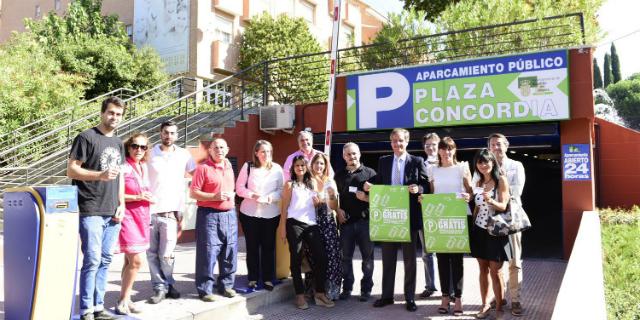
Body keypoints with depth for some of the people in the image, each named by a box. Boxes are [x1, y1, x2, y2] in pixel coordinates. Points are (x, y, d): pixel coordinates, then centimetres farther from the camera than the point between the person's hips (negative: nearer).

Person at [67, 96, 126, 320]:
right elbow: (71, 170, -7)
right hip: (91, 211, -6)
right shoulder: (87, 137, -3)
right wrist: (100, 175, -21)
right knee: (92, 260, -6)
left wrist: (121, 205, 9)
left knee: (105, 260, 9)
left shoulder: (118, 143, 17)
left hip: (113, 213, 6)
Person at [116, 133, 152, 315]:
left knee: (130, 261, 13)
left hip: (142, 216, 8)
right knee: (136, 260, -9)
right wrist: (137, 197, -19)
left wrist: (148, 197, 8)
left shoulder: (144, 167, 10)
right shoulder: (123, 167, -12)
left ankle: (125, 299, 24)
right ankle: (124, 301, 6)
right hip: (128, 216, -8)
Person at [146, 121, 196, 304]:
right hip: (150, 211, 0)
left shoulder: (184, 155, 5)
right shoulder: (150, 154, 2)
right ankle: (160, 287, 18)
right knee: (152, 254, 4)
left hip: (171, 212, 0)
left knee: (166, 255, 0)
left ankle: (168, 284, 22)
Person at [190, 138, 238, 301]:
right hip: (209, 215, -6)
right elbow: (193, 193, -9)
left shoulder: (228, 167, 13)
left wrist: (232, 195, 5)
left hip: (229, 214, 6)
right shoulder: (203, 168, -6)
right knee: (208, 253, -3)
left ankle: (226, 285, 24)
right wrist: (215, 197, -18)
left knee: (230, 252, 10)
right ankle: (205, 290, 9)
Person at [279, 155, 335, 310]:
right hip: (295, 224, -4)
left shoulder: (312, 184, 18)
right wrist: (283, 228, -7)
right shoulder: (290, 184, 6)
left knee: (321, 257, -2)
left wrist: (318, 203, 2)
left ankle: (319, 293, 9)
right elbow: (284, 208, 1)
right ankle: (300, 295, 8)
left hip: (312, 224, 4)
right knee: (296, 259, -1)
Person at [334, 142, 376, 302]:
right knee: (346, 256, 6)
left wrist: (367, 198, -16)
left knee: (367, 256, 3)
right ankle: (347, 287, 17)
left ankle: (366, 289, 13)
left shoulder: (370, 173, 4)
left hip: (365, 220, -2)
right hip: (346, 221, 3)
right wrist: (338, 210, 1)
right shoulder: (339, 175, 13)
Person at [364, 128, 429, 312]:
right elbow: (379, 184, 10)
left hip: (409, 216, -2)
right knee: (388, 258, 10)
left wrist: (418, 188, -23)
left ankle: (410, 297, 19)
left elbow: (426, 186, -2)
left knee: (409, 258, 8)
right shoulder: (383, 161, 9)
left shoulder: (417, 161, 0)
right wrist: (369, 186, -11)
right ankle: (387, 295, 22)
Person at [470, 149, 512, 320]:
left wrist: (491, 201, -32)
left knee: (495, 270, -2)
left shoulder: (501, 180, -7)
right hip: (479, 230, 5)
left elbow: (503, 206, -13)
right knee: (483, 269, 10)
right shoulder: (478, 183, 8)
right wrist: (471, 225, 10)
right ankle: (485, 305, 20)